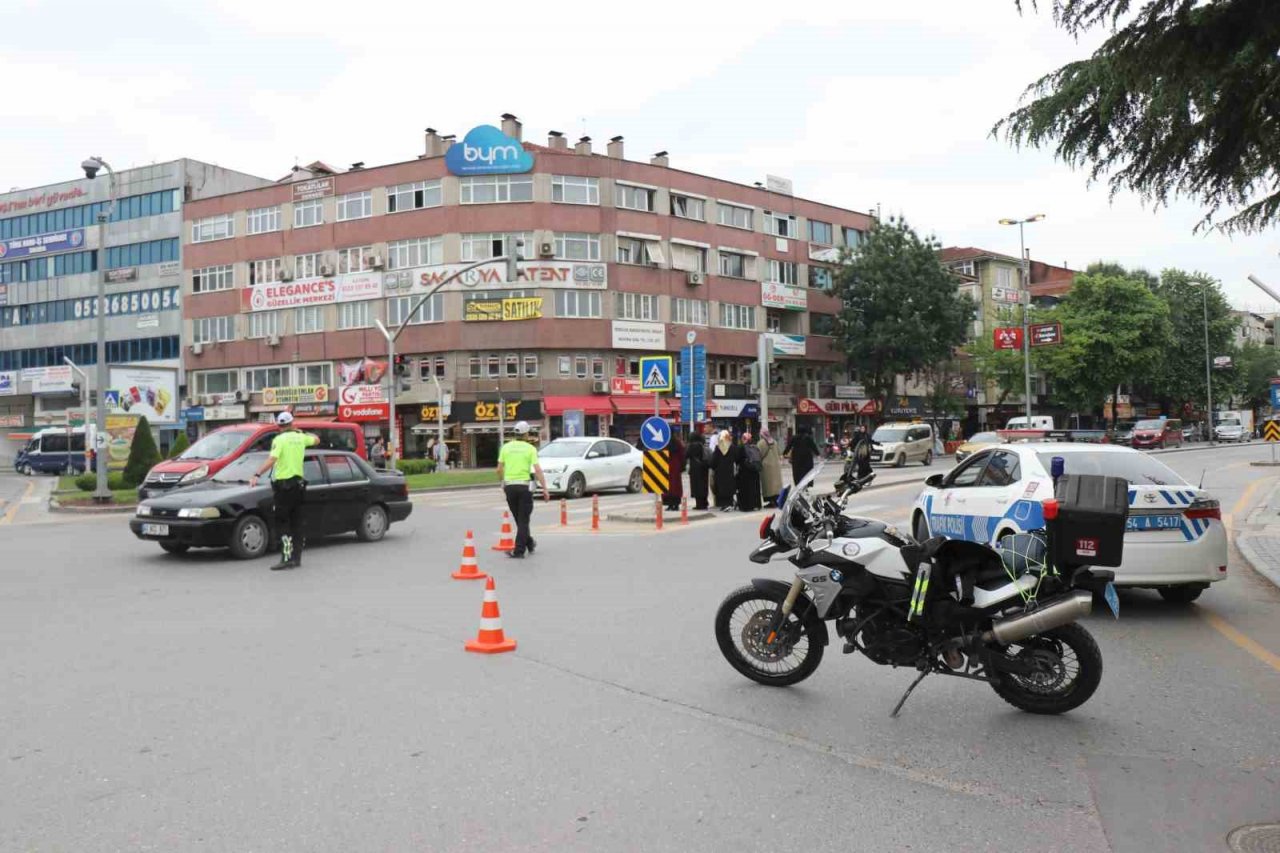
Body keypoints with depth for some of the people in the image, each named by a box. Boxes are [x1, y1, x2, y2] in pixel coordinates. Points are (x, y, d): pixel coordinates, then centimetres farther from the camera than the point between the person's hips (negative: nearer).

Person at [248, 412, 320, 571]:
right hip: (298, 483, 6)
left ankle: (287, 557, -13)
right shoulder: (300, 437, 8)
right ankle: (296, 558, 13)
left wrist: (257, 475, -26)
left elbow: (271, 460, -22)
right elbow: (316, 440, 29)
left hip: (283, 484, -6)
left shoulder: (279, 439, -9)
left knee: (282, 522, -4)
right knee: (296, 522, 10)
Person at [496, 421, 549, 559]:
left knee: (519, 518, 18)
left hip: (509, 486, 3)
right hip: (524, 486, -3)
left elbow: (499, 470, 3)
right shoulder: (530, 448, -3)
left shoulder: (506, 447, 4)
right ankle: (519, 551, -1)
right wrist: (545, 489, -9)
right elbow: (538, 470, -11)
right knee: (523, 520, 2)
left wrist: (503, 484, 19)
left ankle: (529, 543, 30)